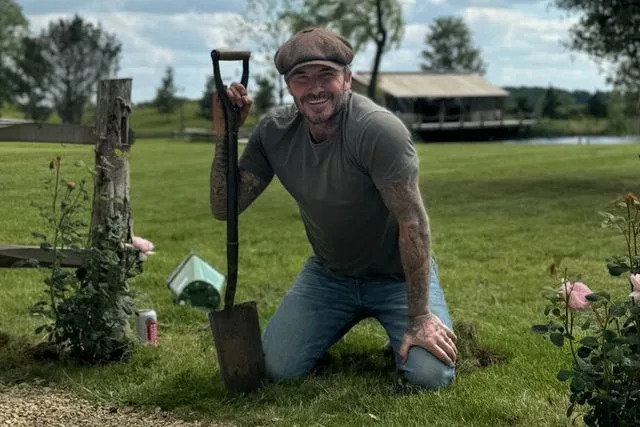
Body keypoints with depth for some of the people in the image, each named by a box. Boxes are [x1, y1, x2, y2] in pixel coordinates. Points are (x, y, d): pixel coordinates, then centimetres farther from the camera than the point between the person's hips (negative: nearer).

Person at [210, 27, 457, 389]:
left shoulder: (378, 129, -27)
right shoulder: (275, 132, -11)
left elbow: (413, 222, -27)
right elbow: (224, 208, -8)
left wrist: (419, 317, -27)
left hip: (397, 275, -4)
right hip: (329, 274, 4)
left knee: (431, 375, -22)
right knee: (277, 368, -11)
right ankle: (344, 320, 20)